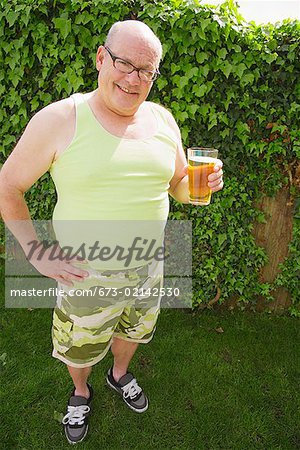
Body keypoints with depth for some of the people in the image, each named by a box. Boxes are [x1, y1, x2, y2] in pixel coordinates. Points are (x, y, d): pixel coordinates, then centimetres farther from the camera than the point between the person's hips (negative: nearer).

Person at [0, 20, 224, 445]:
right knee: (79, 347, 21)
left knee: (133, 330, 28)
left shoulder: (162, 120, -2)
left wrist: (202, 183, -15)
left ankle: (120, 374, 63)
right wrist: (38, 254, -14)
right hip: (85, 272, -3)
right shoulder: (60, 120, -16)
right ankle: (81, 393, 57)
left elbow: (179, 187, 7)